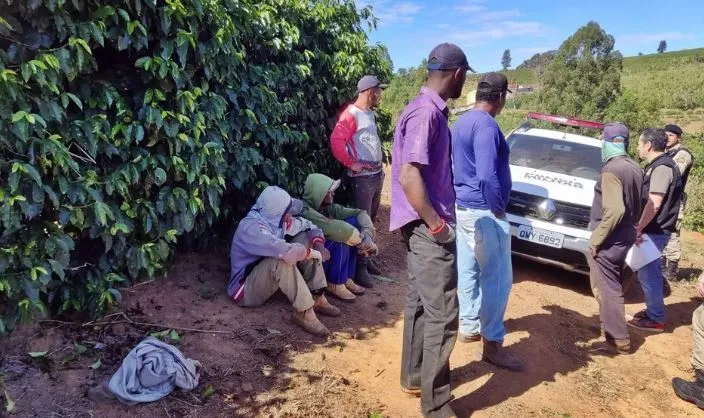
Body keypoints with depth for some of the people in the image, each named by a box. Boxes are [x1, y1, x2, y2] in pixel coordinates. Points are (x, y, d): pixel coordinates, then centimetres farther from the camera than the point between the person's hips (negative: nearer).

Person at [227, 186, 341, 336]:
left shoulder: (276, 220, -4)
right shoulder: (251, 228, -29)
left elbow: (308, 226, 11)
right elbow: (288, 252, -42)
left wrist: (319, 244, -9)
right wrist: (315, 254, -25)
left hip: (271, 274, 9)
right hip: (246, 290, -9)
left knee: (306, 239, -2)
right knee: (283, 259, -36)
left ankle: (317, 298, -5)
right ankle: (304, 313, -25)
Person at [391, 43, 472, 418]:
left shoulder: (430, 109, 12)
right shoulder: (426, 112, -19)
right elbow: (408, 176, -26)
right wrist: (436, 224, -19)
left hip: (423, 225, 10)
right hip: (428, 228, -10)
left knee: (420, 304, 18)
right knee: (442, 315, -3)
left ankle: (413, 378, 34)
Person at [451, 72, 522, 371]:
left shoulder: (461, 122, 12)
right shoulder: (486, 126, -19)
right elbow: (487, 177, -27)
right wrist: (498, 209, -15)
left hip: (463, 207, 10)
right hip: (483, 211, -10)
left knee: (468, 271, 16)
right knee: (497, 277, -1)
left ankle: (469, 327, 28)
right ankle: (492, 344, 7)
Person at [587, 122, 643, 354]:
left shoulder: (612, 169, -21)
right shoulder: (635, 168, 7)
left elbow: (615, 210, -28)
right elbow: (636, 205, 15)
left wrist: (596, 238, -19)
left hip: (610, 240, -9)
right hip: (625, 237, 9)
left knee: (607, 289, 2)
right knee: (611, 286, 23)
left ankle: (619, 339, 9)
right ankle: (612, 328, 37)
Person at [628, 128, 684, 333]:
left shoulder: (661, 168, -19)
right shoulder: (658, 165, 14)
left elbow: (654, 204, -25)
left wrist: (639, 228, -20)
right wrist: (641, 226, 19)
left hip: (654, 231, -10)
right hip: (655, 229, 10)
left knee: (648, 273, -3)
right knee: (650, 272, 17)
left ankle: (655, 319, 6)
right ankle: (653, 311, 28)